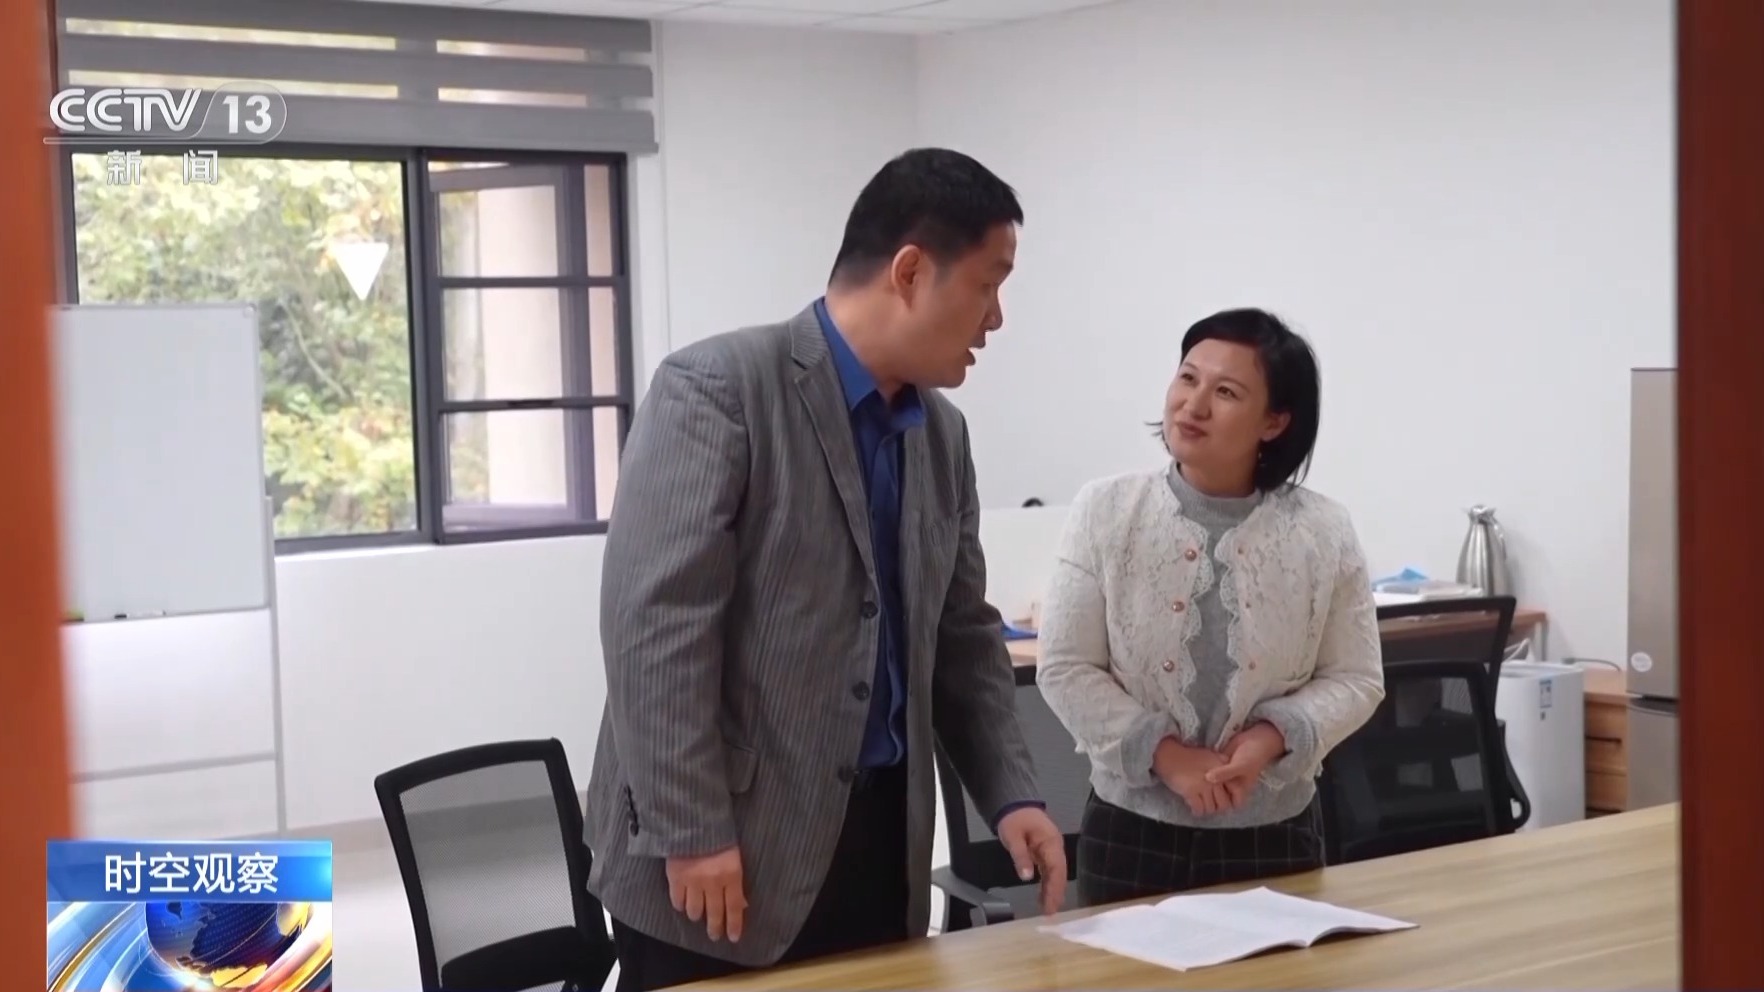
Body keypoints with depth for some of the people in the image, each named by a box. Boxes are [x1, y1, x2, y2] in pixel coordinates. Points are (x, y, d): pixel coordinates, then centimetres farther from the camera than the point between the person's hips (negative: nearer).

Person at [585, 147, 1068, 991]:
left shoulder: (941, 432, 11)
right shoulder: (715, 389, -12)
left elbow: (963, 635, 17)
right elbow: (652, 623, -17)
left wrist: (1011, 795, 5)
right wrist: (690, 834, -18)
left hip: (880, 840, 7)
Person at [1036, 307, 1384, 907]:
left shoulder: (1324, 534, -3)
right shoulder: (1105, 511, -5)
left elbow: (1356, 679, 1)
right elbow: (1066, 669, -6)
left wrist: (1275, 736, -16)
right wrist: (1167, 755, -16)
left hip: (1276, 833, 1)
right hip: (1132, 828, -1)